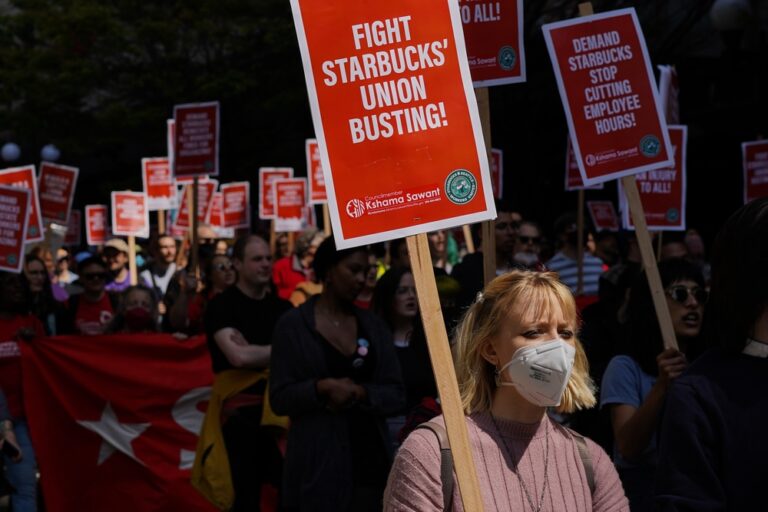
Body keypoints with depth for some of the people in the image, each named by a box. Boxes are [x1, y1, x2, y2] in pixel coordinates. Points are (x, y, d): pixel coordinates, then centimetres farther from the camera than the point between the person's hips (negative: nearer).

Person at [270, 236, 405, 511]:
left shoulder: (373, 325, 10)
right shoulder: (293, 326, -1)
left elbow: (396, 394, 6)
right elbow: (280, 398, -3)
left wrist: (360, 392, -12)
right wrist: (321, 388, -19)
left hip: (369, 458, 3)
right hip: (317, 464, -3)